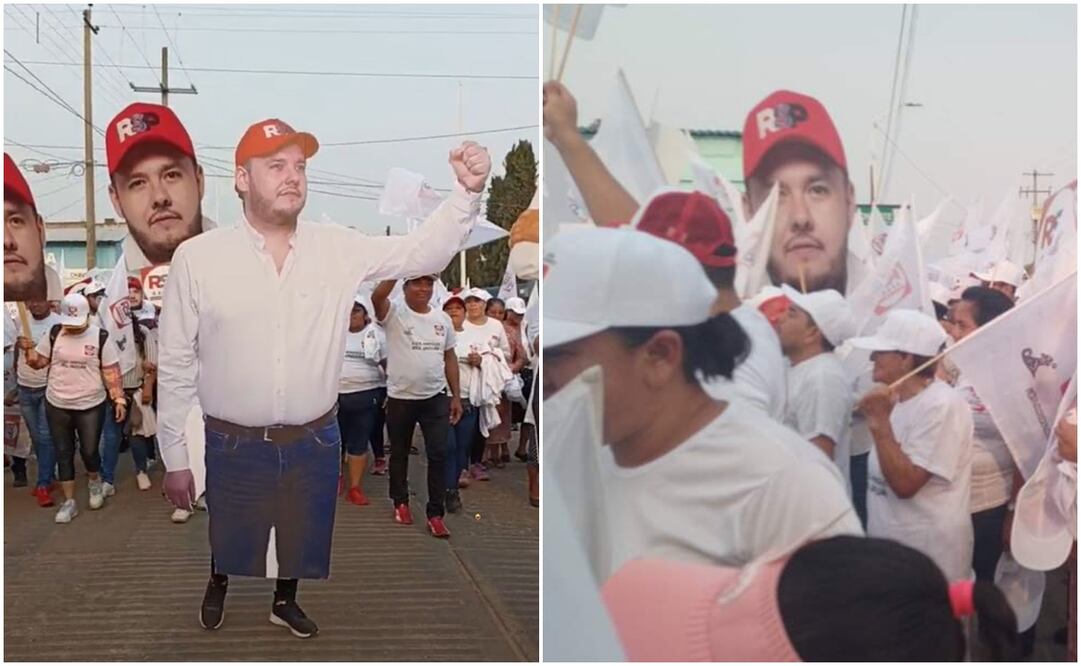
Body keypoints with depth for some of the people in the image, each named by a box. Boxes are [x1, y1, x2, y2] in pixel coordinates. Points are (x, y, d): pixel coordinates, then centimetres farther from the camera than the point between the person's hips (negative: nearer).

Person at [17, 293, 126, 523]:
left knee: (89, 451, 2)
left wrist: (119, 399, -10)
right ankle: (69, 502, 17)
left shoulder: (101, 338, -9)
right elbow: (39, 362, 6)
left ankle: (95, 481, 35)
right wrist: (29, 349, -14)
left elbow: (111, 372, -6)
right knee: (63, 454, 8)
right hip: (57, 406, 3)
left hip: (91, 406, -3)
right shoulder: (54, 335, -1)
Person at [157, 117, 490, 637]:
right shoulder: (196, 257, -12)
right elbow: (175, 365, -7)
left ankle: (284, 601, 53)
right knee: (231, 542, 20)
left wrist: (466, 191, -26)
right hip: (234, 445, -2)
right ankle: (218, 585, 55)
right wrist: (174, 457, -4)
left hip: (314, 442, 2)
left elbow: (422, 253, -8)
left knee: (302, 542, 22)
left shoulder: (339, 249, -6)